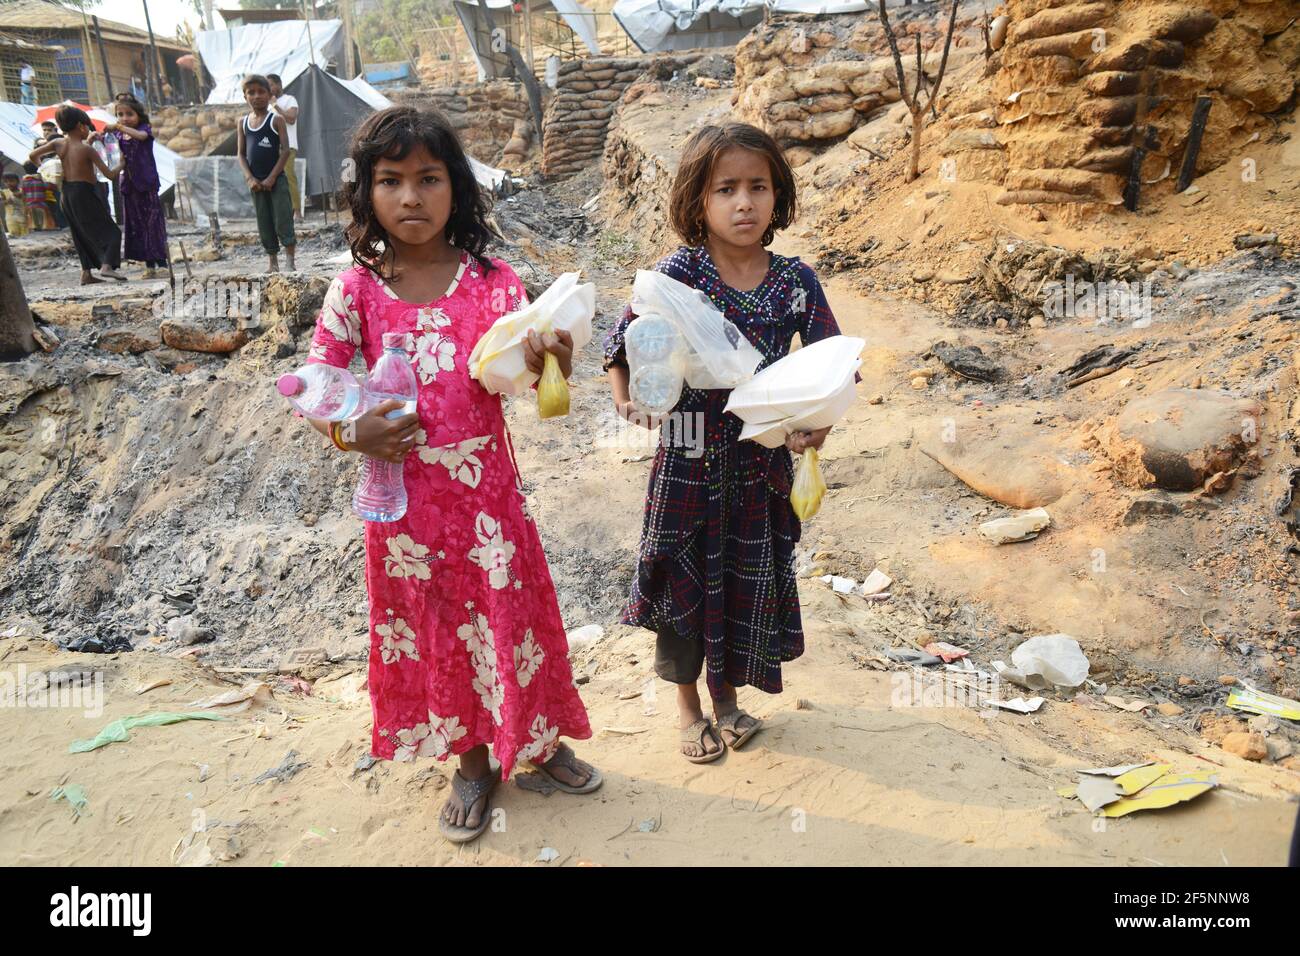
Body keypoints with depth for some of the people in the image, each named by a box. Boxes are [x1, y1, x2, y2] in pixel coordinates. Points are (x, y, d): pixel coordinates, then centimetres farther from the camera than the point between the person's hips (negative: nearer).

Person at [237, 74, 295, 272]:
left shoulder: (276, 120, -2)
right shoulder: (243, 122, 9)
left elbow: (285, 150, -9)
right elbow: (241, 154, 8)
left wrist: (271, 178, -14)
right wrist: (249, 178, -7)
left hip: (276, 180, -4)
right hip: (256, 183, 4)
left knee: (283, 222, -8)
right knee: (264, 225, 8)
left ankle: (290, 262, -6)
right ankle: (273, 264, 16)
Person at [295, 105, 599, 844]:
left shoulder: (494, 282, -6)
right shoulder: (356, 290, -4)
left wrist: (549, 369, -33)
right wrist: (351, 432, -18)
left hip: (487, 491, -1)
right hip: (403, 499, 1)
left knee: (510, 616, 11)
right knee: (430, 629, 14)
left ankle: (538, 742, 38)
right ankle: (472, 762, 37)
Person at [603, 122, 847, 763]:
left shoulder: (795, 281, -5)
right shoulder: (678, 273, -11)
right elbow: (622, 342, -2)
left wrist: (821, 421, -17)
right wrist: (627, 398, -18)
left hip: (763, 462, 2)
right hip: (688, 459, -2)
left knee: (749, 581, 15)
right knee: (683, 578, 11)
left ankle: (727, 696, 41)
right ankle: (688, 703, 36)